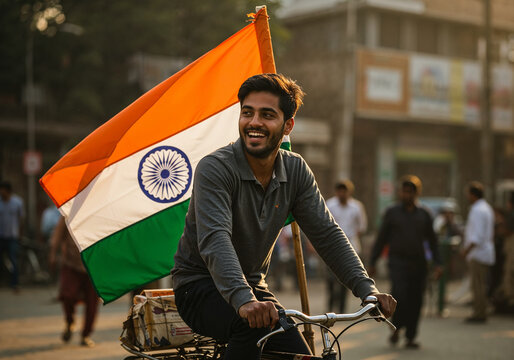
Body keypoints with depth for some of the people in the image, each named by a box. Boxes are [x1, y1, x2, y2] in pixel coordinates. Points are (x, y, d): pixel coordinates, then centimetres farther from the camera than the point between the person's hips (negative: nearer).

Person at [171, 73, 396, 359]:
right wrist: (243, 300, -51)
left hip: (253, 285, 6)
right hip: (201, 286, -6)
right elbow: (214, 240, -34)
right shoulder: (215, 168, -20)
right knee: (253, 323, -34)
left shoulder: (295, 171, -1)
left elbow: (327, 234, -4)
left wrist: (367, 290, -18)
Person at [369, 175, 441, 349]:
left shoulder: (424, 214, 10)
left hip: (418, 264, 2)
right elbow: (381, 239, 6)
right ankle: (396, 328, 3)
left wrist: (437, 263, 5)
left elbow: (432, 241, 14)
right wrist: (372, 263, 3)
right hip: (398, 261, -2)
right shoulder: (392, 213, 5)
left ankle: (410, 338, 11)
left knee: (415, 301, 1)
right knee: (399, 294, -20)